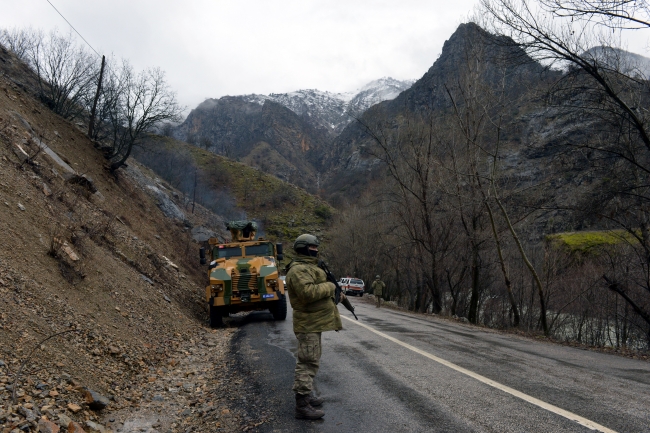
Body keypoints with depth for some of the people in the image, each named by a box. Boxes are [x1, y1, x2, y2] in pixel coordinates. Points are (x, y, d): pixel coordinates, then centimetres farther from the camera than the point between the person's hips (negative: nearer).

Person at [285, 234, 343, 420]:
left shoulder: (308, 267, 18)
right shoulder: (298, 270, -18)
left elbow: (318, 289, 26)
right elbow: (308, 292, -32)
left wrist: (336, 294, 12)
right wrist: (330, 286, -19)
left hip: (314, 322, 11)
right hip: (308, 323, -11)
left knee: (311, 361, 19)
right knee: (308, 363, -10)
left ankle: (306, 395, 30)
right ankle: (302, 406, -8)